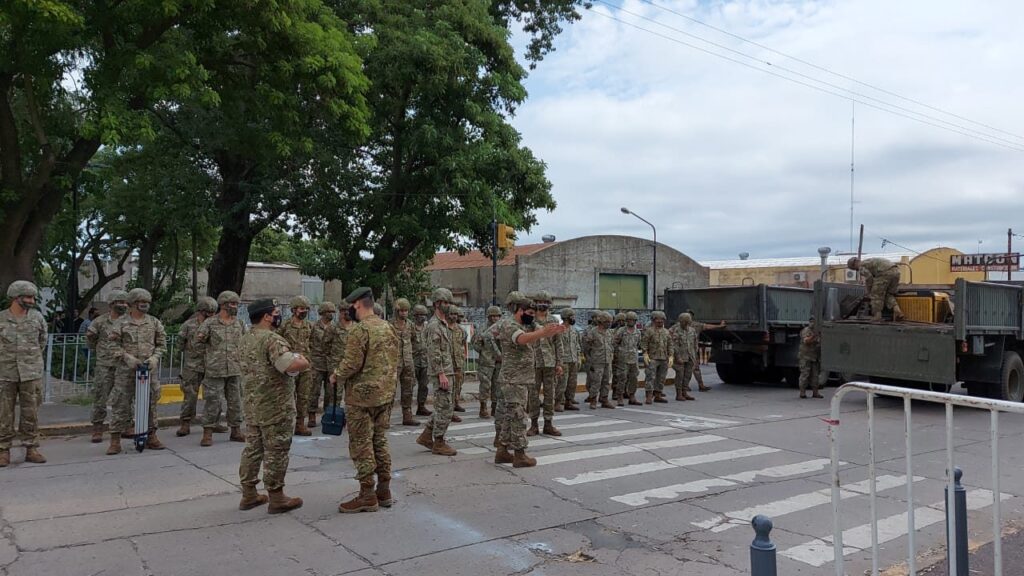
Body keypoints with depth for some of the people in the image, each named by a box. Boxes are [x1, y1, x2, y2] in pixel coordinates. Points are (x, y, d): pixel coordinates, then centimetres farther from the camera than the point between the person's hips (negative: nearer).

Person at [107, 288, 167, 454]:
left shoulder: (154, 323, 8)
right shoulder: (121, 323, 0)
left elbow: (162, 344, 10)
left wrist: (154, 358, -6)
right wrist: (128, 358, -13)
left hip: (149, 370, 3)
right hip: (126, 371, -2)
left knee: (150, 403, 8)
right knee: (121, 404, 0)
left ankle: (151, 437, 18)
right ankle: (115, 441, 6)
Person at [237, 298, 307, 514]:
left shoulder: (244, 340, 11)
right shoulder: (273, 340, -19)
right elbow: (291, 365, -33)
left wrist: (294, 359, 15)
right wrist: (303, 361, -11)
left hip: (252, 405, 9)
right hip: (276, 407, -9)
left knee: (252, 448, 15)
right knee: (275, 452, 0)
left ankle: (249, 495, 23)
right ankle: (276, 498, 8)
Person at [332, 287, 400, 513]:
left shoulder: (359, 330, -16)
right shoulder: (389, 328, 9)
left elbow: (351, 364, -20)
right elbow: (397, 361, 13)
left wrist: (336, 376, -2)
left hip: (362, 395, -8)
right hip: (386, 394, 8)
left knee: (361, 445, 1)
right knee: (380, 442, 15)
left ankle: (367, 495, 6)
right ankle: (384, 490, 21)